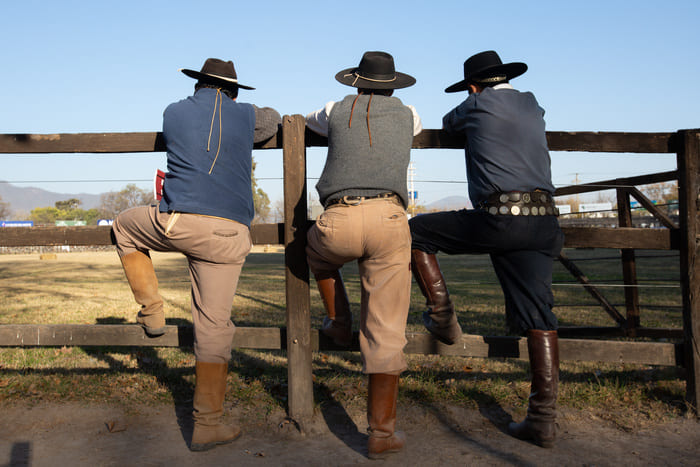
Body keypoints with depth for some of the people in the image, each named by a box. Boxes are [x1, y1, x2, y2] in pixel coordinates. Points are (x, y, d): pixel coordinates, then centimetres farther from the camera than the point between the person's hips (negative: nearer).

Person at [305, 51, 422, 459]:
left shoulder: (336, 110, 22)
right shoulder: (406, 114, 24)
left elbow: (309, 121, 47)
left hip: (339, 220, 0)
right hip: (389, 219, 0)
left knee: (318, 251, 38)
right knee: (387, 331, 4)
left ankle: (340, 323, 41)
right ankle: (382, 432, 6)